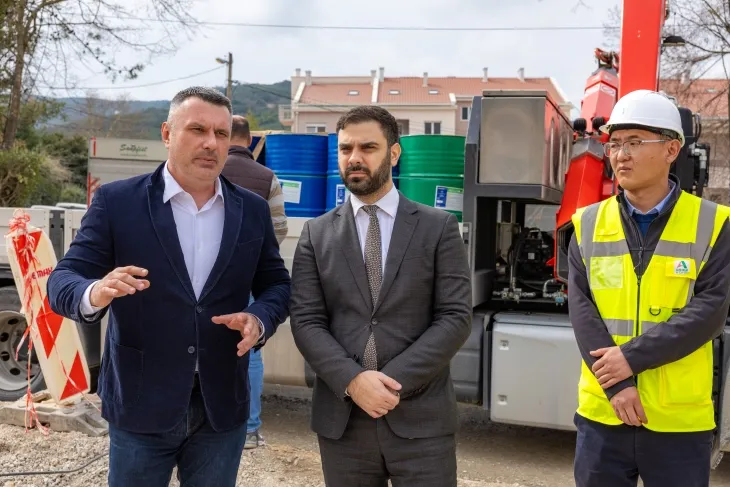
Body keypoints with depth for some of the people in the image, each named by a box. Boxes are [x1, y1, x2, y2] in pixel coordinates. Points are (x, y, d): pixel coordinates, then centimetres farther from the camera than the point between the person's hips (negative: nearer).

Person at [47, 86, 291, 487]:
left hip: (222, 407, 2)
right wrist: (95, 293, -31)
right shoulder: (116, 201, -5)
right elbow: (62, 280, -7)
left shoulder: (253, 210, 4)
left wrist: (260, 319, -14)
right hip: (140, 406, -2)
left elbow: (277, 284, 9)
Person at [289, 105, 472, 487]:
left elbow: (456, 317, -4)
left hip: (421, 418, -1)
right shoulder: (316, 234, 7)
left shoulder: (439, 227, 2)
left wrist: (396, 380, -14)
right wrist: (352, 380, -15)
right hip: (341, 419, 1)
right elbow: (305, 321, 0)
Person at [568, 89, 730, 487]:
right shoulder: (588, 224, 4)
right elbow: (581, 307, -3)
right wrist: (616, 385, -14)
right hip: (602, 413, 2)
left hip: (680, 419, -2)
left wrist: (632, 356, -18)